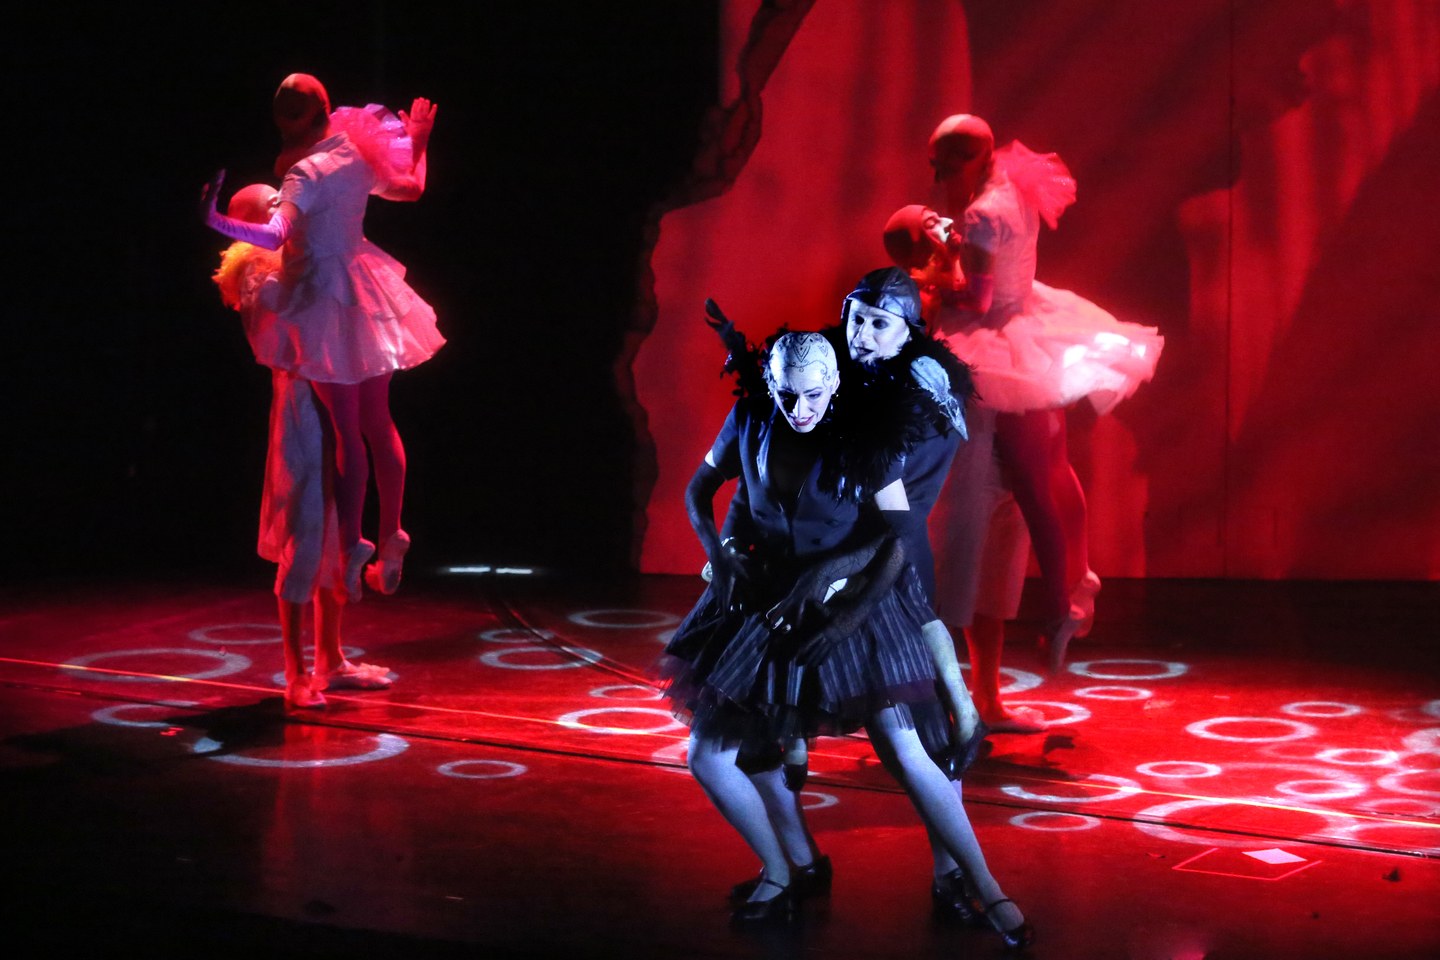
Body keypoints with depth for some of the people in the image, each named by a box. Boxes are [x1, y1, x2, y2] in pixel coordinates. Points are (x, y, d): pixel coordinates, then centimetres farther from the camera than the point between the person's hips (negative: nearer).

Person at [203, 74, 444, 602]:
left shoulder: (306, 173, -19)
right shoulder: (358, 155, 1)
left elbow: (276, 234, -34)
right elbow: (411, 188, 19)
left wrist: (216, 220, -36)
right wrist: (417, 143, 34)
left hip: (325, 299, -7)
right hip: (364, 290, 7)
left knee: (346, 431, -2)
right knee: (378, 424, 13)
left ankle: (353, 547, 1)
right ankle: (391, 543, 20)